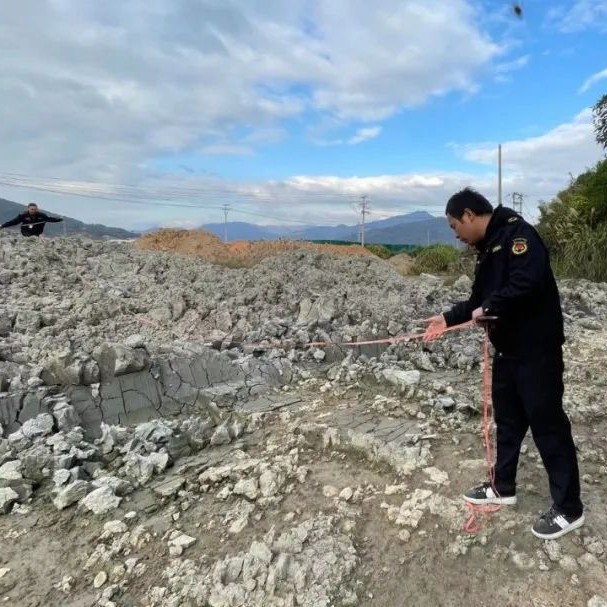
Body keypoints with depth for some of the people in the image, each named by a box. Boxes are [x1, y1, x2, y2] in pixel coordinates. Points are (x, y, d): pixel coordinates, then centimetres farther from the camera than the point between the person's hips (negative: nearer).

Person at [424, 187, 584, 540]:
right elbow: (480, 300, 18)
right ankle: (503, 487, 33)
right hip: (508, 349, 10)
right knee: (507, 419, 17)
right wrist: (448, 319, 12)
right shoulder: (488, 248, 14)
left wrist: (489, 308, -20)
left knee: (548, 424, 1)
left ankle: (569, 508, 18)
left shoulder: (516, 232, -15)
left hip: (536, 350, -10)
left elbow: (529, 281, -30)